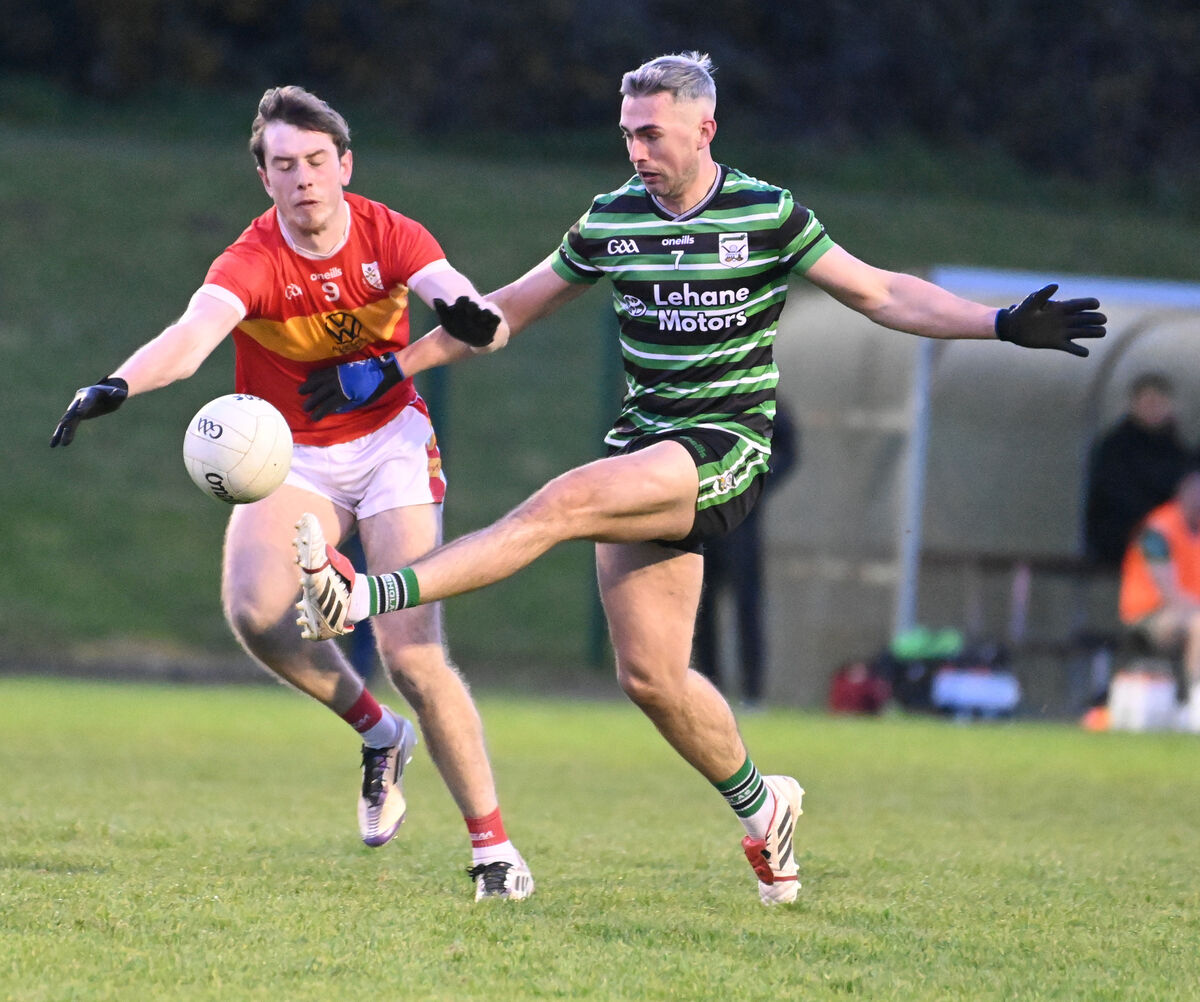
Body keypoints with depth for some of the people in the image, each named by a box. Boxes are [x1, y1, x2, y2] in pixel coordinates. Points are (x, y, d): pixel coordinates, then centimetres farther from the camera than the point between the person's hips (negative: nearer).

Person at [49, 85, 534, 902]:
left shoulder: (389, 236, -11)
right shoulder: (254, 261, -17)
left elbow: (483, 321, -22)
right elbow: (195, 334, -36)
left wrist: (471, 315, -48)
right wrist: (117, 385, -57)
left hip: (388, 443, -1)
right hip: (290, 458, 1)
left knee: (412, 656, -14)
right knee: (254, 608, -27)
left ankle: (494, 846, -2)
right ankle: (378, 735, 0)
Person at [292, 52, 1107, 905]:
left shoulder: (768, 217, -3)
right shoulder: (610, 221, 7)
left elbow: (881, 294, 3)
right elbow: (514, 308, 19)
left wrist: (1002, 324, -6)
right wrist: (404, 361, 17)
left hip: (727, 449, -5)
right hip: (644, 446, 5)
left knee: (565, 501, -29)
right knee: (649, 676, -1)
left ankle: (363, 599, -39)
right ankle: (758, 803, 23)